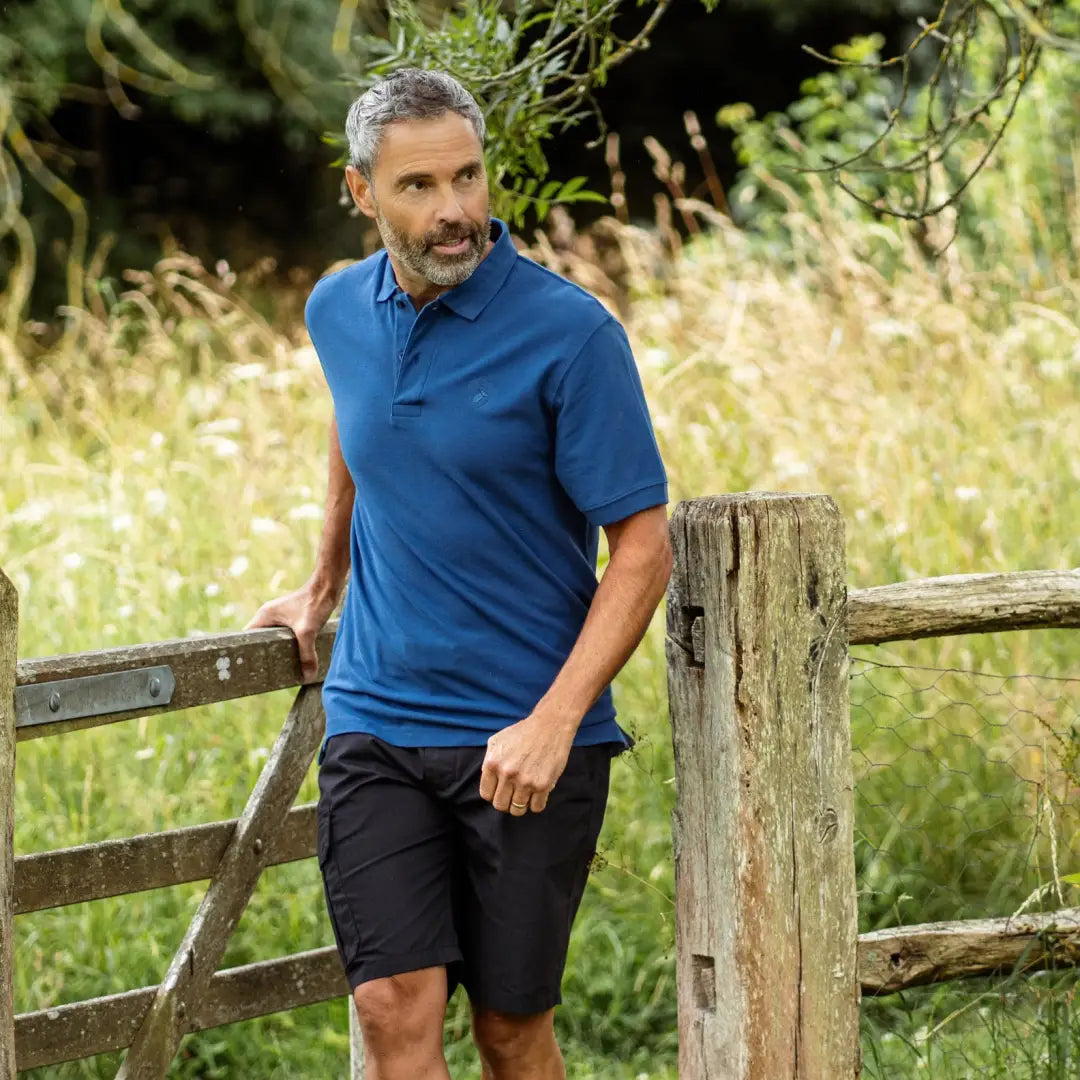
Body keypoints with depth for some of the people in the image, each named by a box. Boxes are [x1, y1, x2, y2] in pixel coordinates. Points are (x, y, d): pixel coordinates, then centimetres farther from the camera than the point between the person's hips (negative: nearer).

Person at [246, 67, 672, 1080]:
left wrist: (554, 721, -20)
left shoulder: (570, 333, -12)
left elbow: (643, 546, -11)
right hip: (376, 722, 3)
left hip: (529, 740, -3)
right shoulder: (339, 313, 4)